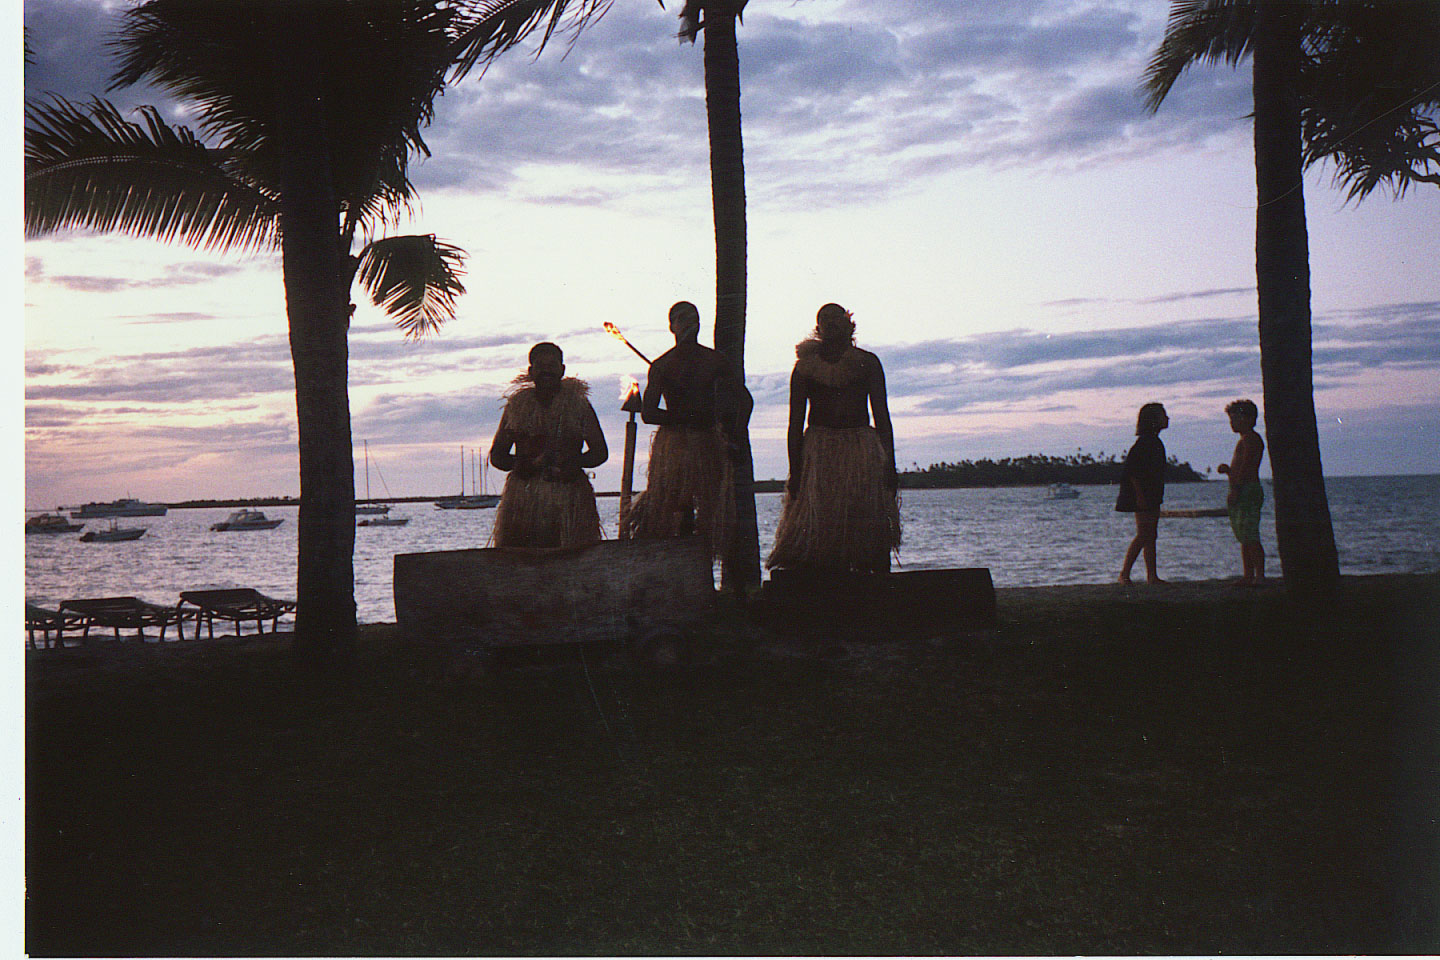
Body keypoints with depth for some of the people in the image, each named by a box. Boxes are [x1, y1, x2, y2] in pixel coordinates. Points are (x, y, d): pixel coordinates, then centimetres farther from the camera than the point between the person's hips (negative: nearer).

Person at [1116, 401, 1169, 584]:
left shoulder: (1154, 442, 16)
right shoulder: (1145, 442, -15)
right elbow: (1131, 470, -21)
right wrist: (1140, 496, -23)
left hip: (1152, 497, 10)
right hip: (1143, 497, -10)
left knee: (1150, 537, 9)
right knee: (1143, 535, -11)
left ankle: (1152, 577, 11)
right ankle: (1124, 574, -7)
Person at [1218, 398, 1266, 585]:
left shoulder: (1251, 438, -8)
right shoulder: (1244, 440, 23)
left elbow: (1246, 467, -18)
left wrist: (1235, 490, -22)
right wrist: (1227, 469, 11)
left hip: (1248, 491, -11)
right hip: (1241, 494, 11)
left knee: (1251, 538, -13)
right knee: (1245, 538, 10)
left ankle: (1260, 576, -14)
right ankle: (1248, 576, 12)